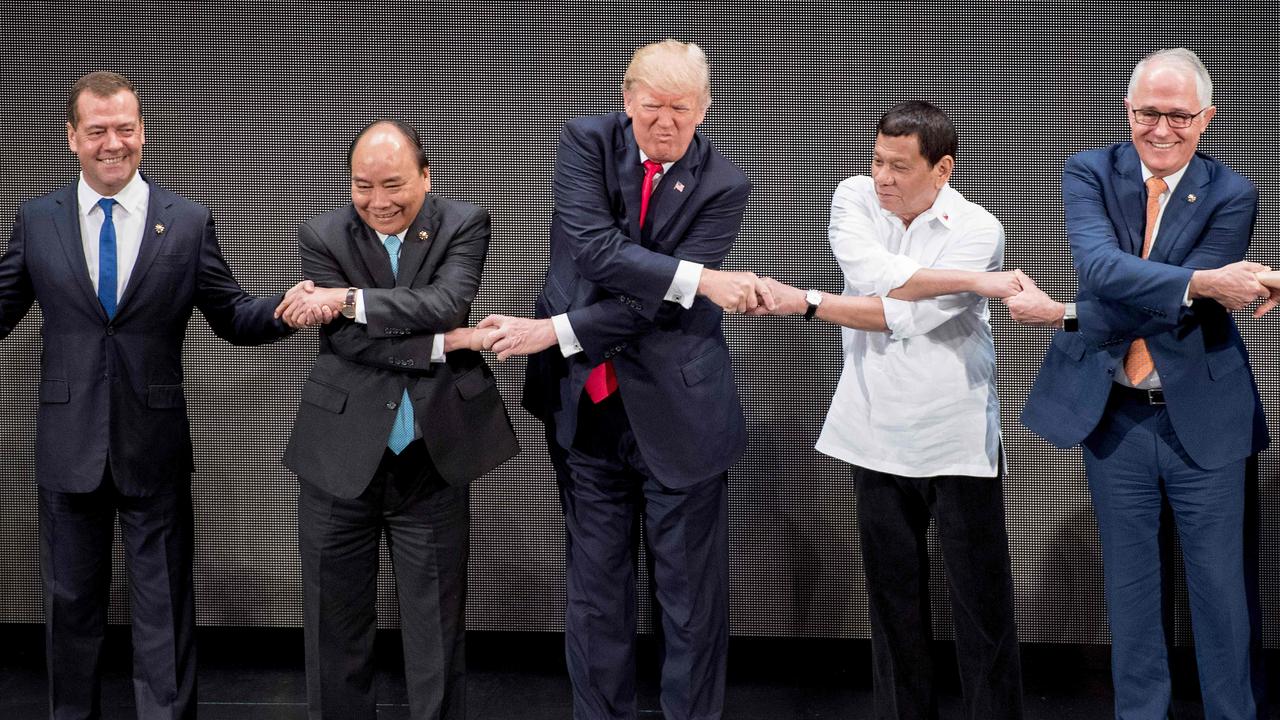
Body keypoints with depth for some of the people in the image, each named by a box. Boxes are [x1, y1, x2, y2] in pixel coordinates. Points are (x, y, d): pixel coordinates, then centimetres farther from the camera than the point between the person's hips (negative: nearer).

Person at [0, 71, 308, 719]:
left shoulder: (189, 223, 1)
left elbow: (233, 318, 2)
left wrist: (288, 307, -17)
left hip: (155, 446, -1)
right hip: (68, 445, 1)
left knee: (164, 603, 5)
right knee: (71, 599, 13)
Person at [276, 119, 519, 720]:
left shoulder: (464, 226, 0)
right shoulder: (322, 237, -1)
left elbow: (447, 303, -18)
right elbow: (347, 340, -12)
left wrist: (352, 299, -22)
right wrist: (447, 344, -15)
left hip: (432, 462, 0)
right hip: (341, 462, 1)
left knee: (436, 635, 5)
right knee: (334, 628, 9)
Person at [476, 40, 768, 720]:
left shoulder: (723, 186, -7)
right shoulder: (587, 142, -3)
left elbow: (657, 306, -14)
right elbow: (593, 249, -18)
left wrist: (555, 331, -19)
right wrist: (701, 279, -25)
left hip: (676, 413, -2)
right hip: (585, 405, 2)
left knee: (691, 594, 5)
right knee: (595, 590, 11)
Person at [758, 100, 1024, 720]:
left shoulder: (978, 231, -9)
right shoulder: (856, 198, 2)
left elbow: (904, 317, -19)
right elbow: (873, 274, -18)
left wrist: (806, 303, -20)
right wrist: (971, 280, -21)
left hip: (957, 439, -3)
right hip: (877, 435, 3)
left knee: (982, 600, -1)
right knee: (894, 598, 9)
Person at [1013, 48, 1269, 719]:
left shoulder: (1231, 195, -7)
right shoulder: (1089, 173, -2)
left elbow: (1181, 312, -16)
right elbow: (1101, 267, -22)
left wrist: (1063, 316, -19)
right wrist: (1199, 281, -36)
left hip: (1201, 415, -2)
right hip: (1112, 412, 2)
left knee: (1222, 582, 5)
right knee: (1130, 581, 13)